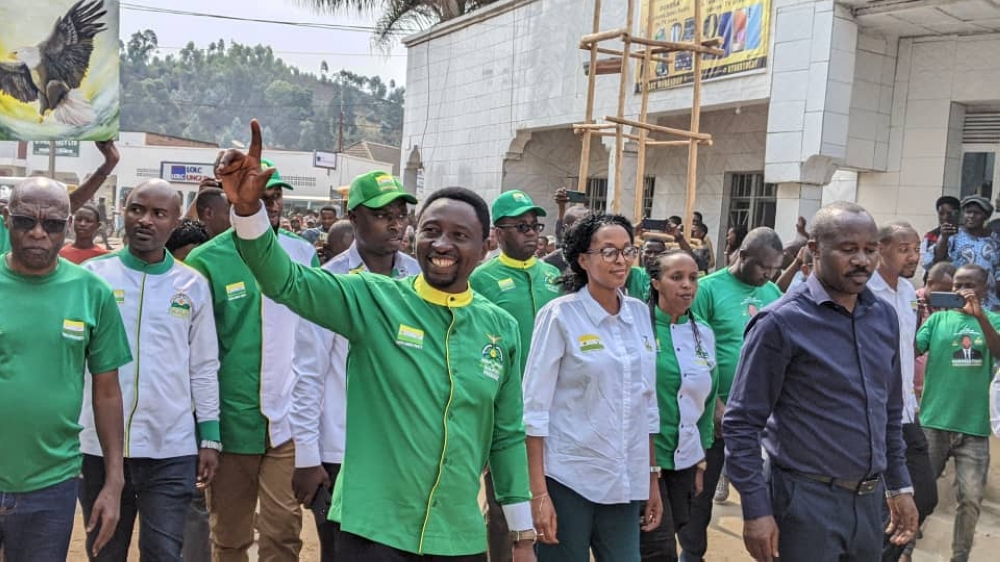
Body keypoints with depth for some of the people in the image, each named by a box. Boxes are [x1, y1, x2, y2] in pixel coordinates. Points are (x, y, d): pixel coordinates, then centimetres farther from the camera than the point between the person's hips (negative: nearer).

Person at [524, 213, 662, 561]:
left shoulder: (640, 313, 5)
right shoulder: (560, 315, -9)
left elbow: (648, 402, 11)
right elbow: (535, 406, -10)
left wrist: (653, 478, 11)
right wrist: (538, 492, -13)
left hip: (625, 482, 4)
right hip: (568, 479, -4)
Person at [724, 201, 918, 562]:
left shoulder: (884, 317, 6)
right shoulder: (781, 323, -13)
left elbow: (891, 412, 16)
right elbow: (742, 423, -12)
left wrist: (900, 486, 15)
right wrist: (756, 509, -15)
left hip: (870, 498, 6)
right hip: (806, 498, -6)